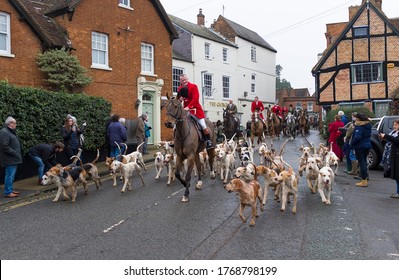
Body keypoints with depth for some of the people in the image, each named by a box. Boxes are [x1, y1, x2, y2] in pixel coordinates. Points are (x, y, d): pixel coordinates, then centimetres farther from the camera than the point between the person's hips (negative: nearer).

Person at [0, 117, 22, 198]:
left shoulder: (10, 131, 17)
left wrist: (16, 154, 14)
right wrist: (14, 153, -18)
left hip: (13, 159, 10)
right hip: (9, 159, -10)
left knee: (12, 175, 16)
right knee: (10, 175, -6)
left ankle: (10, 189, 25)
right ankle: (8, 192, 0)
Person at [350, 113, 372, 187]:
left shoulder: (359, 126, -18)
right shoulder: (368, 125, 9)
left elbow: (357, 137, -26)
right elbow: (368, 135, 16)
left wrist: (352, 143, -14)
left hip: (360, 146, -8)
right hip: (367, 145, 8)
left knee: (361, 162, -4)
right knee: (364, 161, 19)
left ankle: (364, 181, -1)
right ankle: (365, 177, 26)